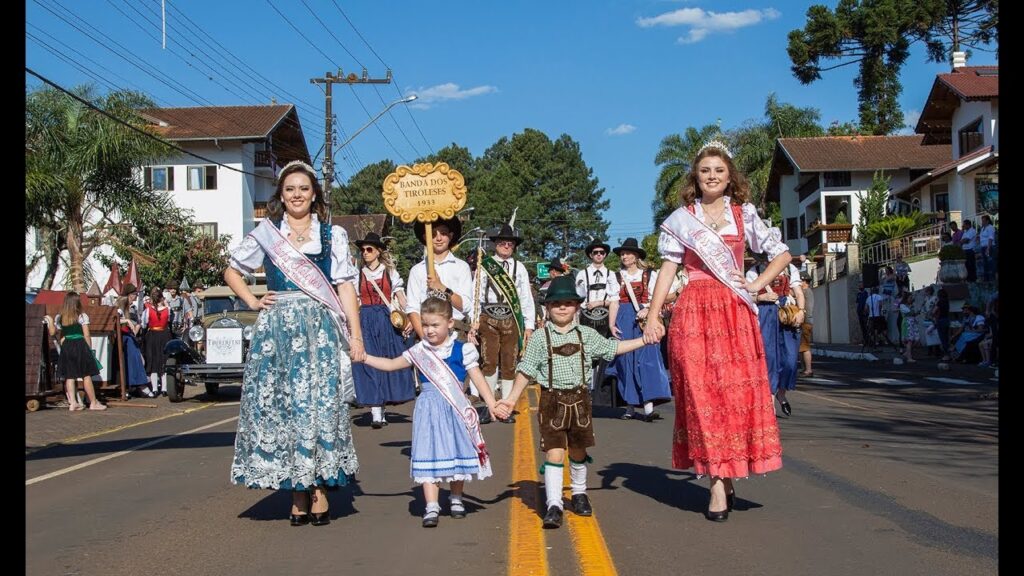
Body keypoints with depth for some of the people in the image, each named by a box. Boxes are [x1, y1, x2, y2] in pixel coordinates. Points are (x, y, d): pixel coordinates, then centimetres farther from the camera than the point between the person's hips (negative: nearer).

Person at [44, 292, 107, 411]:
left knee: (69, 376, 6)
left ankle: (72, 403, 3)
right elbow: (86, 336, -5)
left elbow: (52, 333, 14)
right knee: (86, 375, 1)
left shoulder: (59, 318, 6)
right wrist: (89, 350, 2)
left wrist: (50, 321, 25)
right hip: (80, 345, -3)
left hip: (66, 347, 4)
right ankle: (93, 403, 6)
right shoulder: (82, 316, -4)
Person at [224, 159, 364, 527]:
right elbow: (232, 271, 21)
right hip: (276, 331, 1)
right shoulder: (265, 234, 11)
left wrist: (356, 335, -4)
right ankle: (298, 494, 7)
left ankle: (319, 490, 1)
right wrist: (253, 302, 5)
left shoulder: (333, 235, 9)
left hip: (321, 331, -1)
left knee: (320, 406, -5)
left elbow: (345, 286, 3)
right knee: (279, 407, 0)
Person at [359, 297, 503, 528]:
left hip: (455, 408, -1)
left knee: (457, 453, 10)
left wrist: (492, 405, -10)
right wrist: (362, 357, 6)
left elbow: (478, 378, -3)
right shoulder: (419, 351, 5)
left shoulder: (462, 350, -3)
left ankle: (456, 499, 30)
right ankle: (431, 507, -2)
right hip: (429, 409, 1)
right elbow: (391, 364, 13)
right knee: (429, 455, -3)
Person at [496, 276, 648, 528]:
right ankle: (554, 505, -8)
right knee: (554, 452, -10)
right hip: (552, 400, -3)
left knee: (578, 451, 14)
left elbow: (612, 348, 16)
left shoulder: (587, 334, 5)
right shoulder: (540, 338, -3)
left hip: (579, 399, 3)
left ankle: (579, 493, 35)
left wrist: (644, 340, 14)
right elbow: (526, 370, -2)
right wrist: (512, 398, -8)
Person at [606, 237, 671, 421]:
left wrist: (647, 311, -18)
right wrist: (612, 324, -3)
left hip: (644, 320, -2)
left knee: (646, 359, -12)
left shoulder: (650, 275, 8)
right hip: (624, 321, 2)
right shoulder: (616, 277, 13)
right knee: (625, 361, 1)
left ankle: (648, 408, -20)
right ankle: (630, 407, 8)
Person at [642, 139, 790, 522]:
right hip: (694, 312, -1)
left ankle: (726, 476, 9)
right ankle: (718, 483, 0)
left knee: (737, 392, -3)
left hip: (735, 313, 1)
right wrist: (653, 315, -8)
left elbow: (782, 253, 16)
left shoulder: (744, 214, 11)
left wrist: (757, 285, 2)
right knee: (701, 394, -4)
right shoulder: (681, 219, 9)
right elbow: (668, 267, 2)